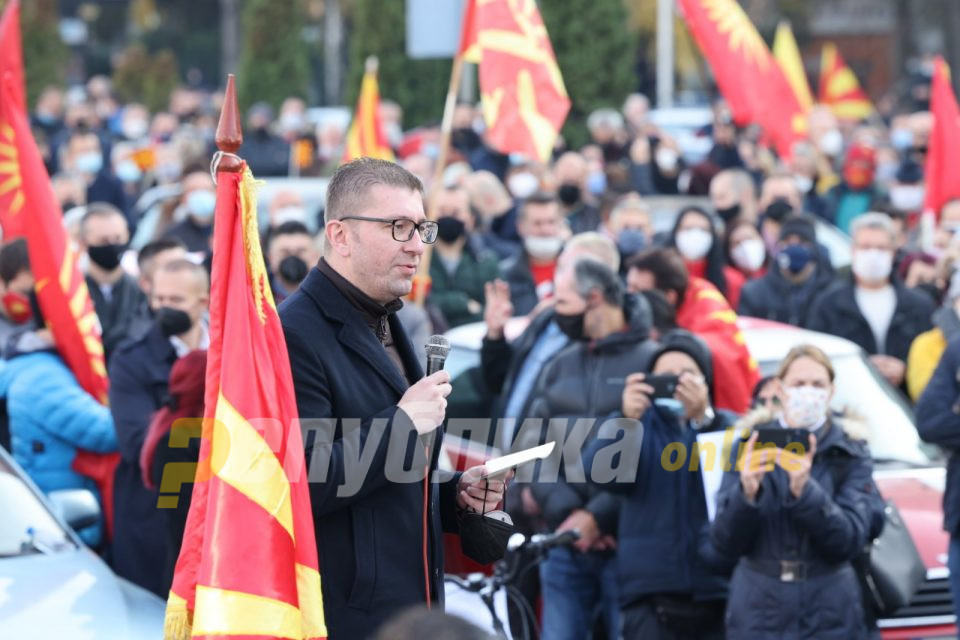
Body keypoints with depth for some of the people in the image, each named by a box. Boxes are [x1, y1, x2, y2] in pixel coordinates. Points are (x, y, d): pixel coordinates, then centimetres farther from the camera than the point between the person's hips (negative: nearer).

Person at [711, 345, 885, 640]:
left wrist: (805, 491, -24)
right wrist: (746, 494, -21)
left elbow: (851, 539, -9)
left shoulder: (850, 452, 2)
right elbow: (724, 543, -1)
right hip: (758, 611, 0)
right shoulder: (750, 445, 3)